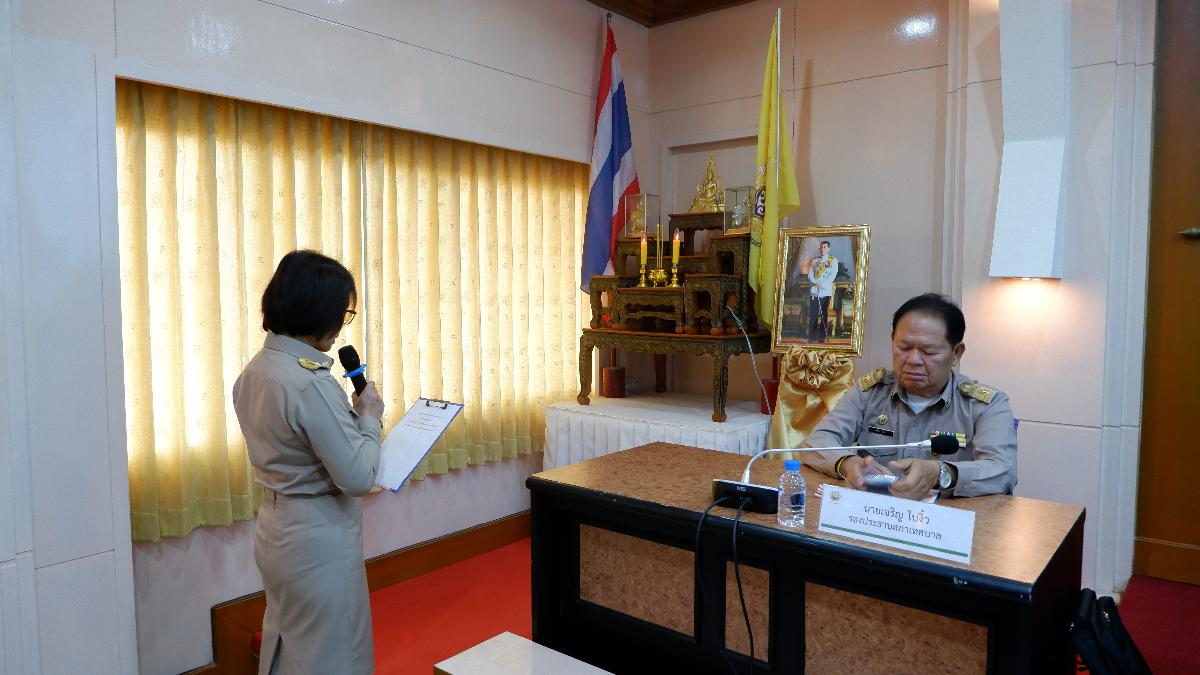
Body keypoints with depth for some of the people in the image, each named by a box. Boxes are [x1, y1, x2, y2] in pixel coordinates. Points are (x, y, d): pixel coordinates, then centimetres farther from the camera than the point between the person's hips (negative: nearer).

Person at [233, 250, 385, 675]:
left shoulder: (255, 371, 1)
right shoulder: (310, 383, -27)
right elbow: (357, 477, -24)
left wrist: (348, 415, 6)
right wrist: (369, 417, -11)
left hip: (277, 530, 9)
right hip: (318, 540, -9)